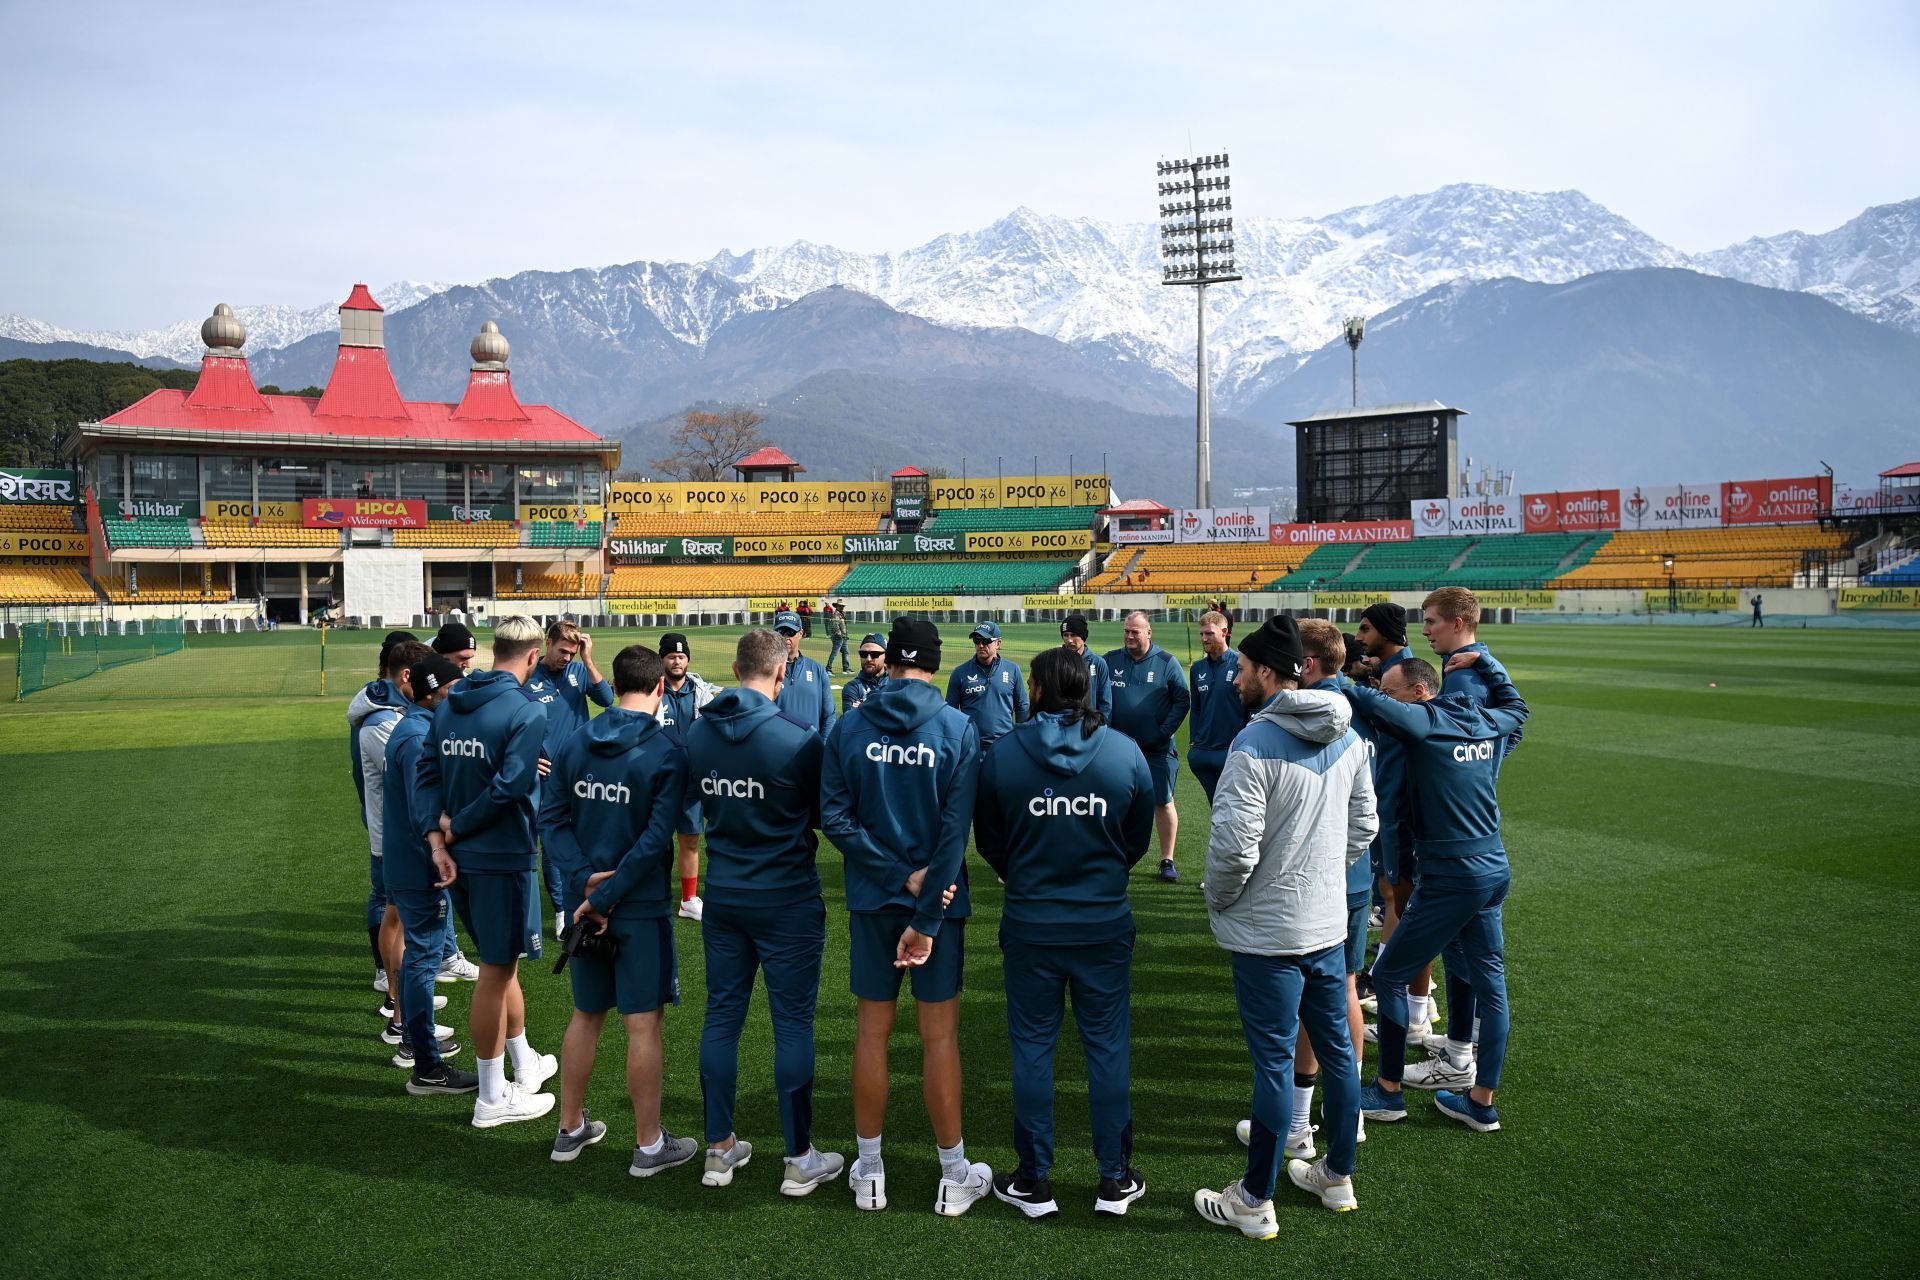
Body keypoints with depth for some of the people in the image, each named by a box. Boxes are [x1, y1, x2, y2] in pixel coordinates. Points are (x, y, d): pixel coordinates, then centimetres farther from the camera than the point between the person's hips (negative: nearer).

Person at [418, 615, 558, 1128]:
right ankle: (492, 1098, 16)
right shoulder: (527, 713, -17)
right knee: (495, 971, 4)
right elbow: (508, 788, -22)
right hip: (502, 858, -7)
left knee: (502, 963, 21)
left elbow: (428, 771, 2)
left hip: (461, 855, 7)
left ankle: (525, 1064, 38)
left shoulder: (450, 703, 6)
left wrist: (438, 834, -5)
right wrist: (454, 828, -10)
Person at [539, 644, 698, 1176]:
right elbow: (657, 839, -19)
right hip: (641, 907, -5)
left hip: (582, 900, 5)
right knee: (643, 1024, 4)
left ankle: (571, 1129, 31)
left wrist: (584, 878, -12)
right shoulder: (667, 751, -13)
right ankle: (649, 1145, 14)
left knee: (586, 1015, 19)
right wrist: (608, 895, -15)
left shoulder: (575, 743, 2)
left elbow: (551, 819, -4)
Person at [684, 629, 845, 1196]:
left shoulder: (697, 734, -3)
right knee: (793, 1024, 5)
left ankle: (720, 1149, 24)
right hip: (788, 900, -5)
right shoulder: (799, 739, -18)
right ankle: (800, 1160, 14)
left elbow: (693, 805, 9)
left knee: (722, 1017, 13)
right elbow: (825, 817, -6)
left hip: (723, 895, 5)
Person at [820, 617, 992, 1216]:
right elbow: (955, 831, -14)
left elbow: (834, 817, -9)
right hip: (939, 898, -2)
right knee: (940, 1035, 7)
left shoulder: (849, 728, -4)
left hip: (871, 900, 2)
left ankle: (869, 1171, 24)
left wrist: (898, 875, -10)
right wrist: (927, 918, -13)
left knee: (872, 1031, 13)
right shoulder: (958, 728, -9)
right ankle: (954, 1176, 19)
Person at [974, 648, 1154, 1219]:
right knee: (1108, 1046, 12)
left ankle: (1034, 1183, 20)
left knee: (1032, 1047, 11)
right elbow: (1139, 839, 5)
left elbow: (987, 841, 3)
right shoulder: (1125, 752, -7)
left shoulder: (1001, 753, -10)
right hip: (1105, 925, 1)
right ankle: (1115, 1180, 22)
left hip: (1029, 926, -1)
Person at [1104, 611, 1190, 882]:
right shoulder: (1111, 661, 3)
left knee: (1164, 802, 2)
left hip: (1157, 750, -2)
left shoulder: (1166, 662, -3)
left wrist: (1164, 732, -10)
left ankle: (1167, 860, 13)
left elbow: (1182, 700, -2)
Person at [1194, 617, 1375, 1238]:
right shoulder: (1348, 739, 4)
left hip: (1269, 931, -7)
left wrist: (1217, 900, -6)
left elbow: (1235, 846, -23)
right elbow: (1364, 826, 12)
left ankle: (1255, 1202, 15)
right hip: (1329, 923, 7)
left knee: (1274, 1062, 1)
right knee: (1336, 1049, 18)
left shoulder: (1255, 745, -21)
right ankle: (1338, 1175, 34)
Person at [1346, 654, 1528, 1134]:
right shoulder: (1485, 721, 8)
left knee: (1389, 977, 5)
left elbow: (1366, 701, -28)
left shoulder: (1425, 722, -14)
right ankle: (1482, 1102, 23)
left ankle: (1389, 1092, 15)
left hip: (1451, 877, -8)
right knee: (1489, 985, 12)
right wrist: (1482, 658, 28)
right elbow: (1516, 705, 31)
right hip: (1494, 871, 9)